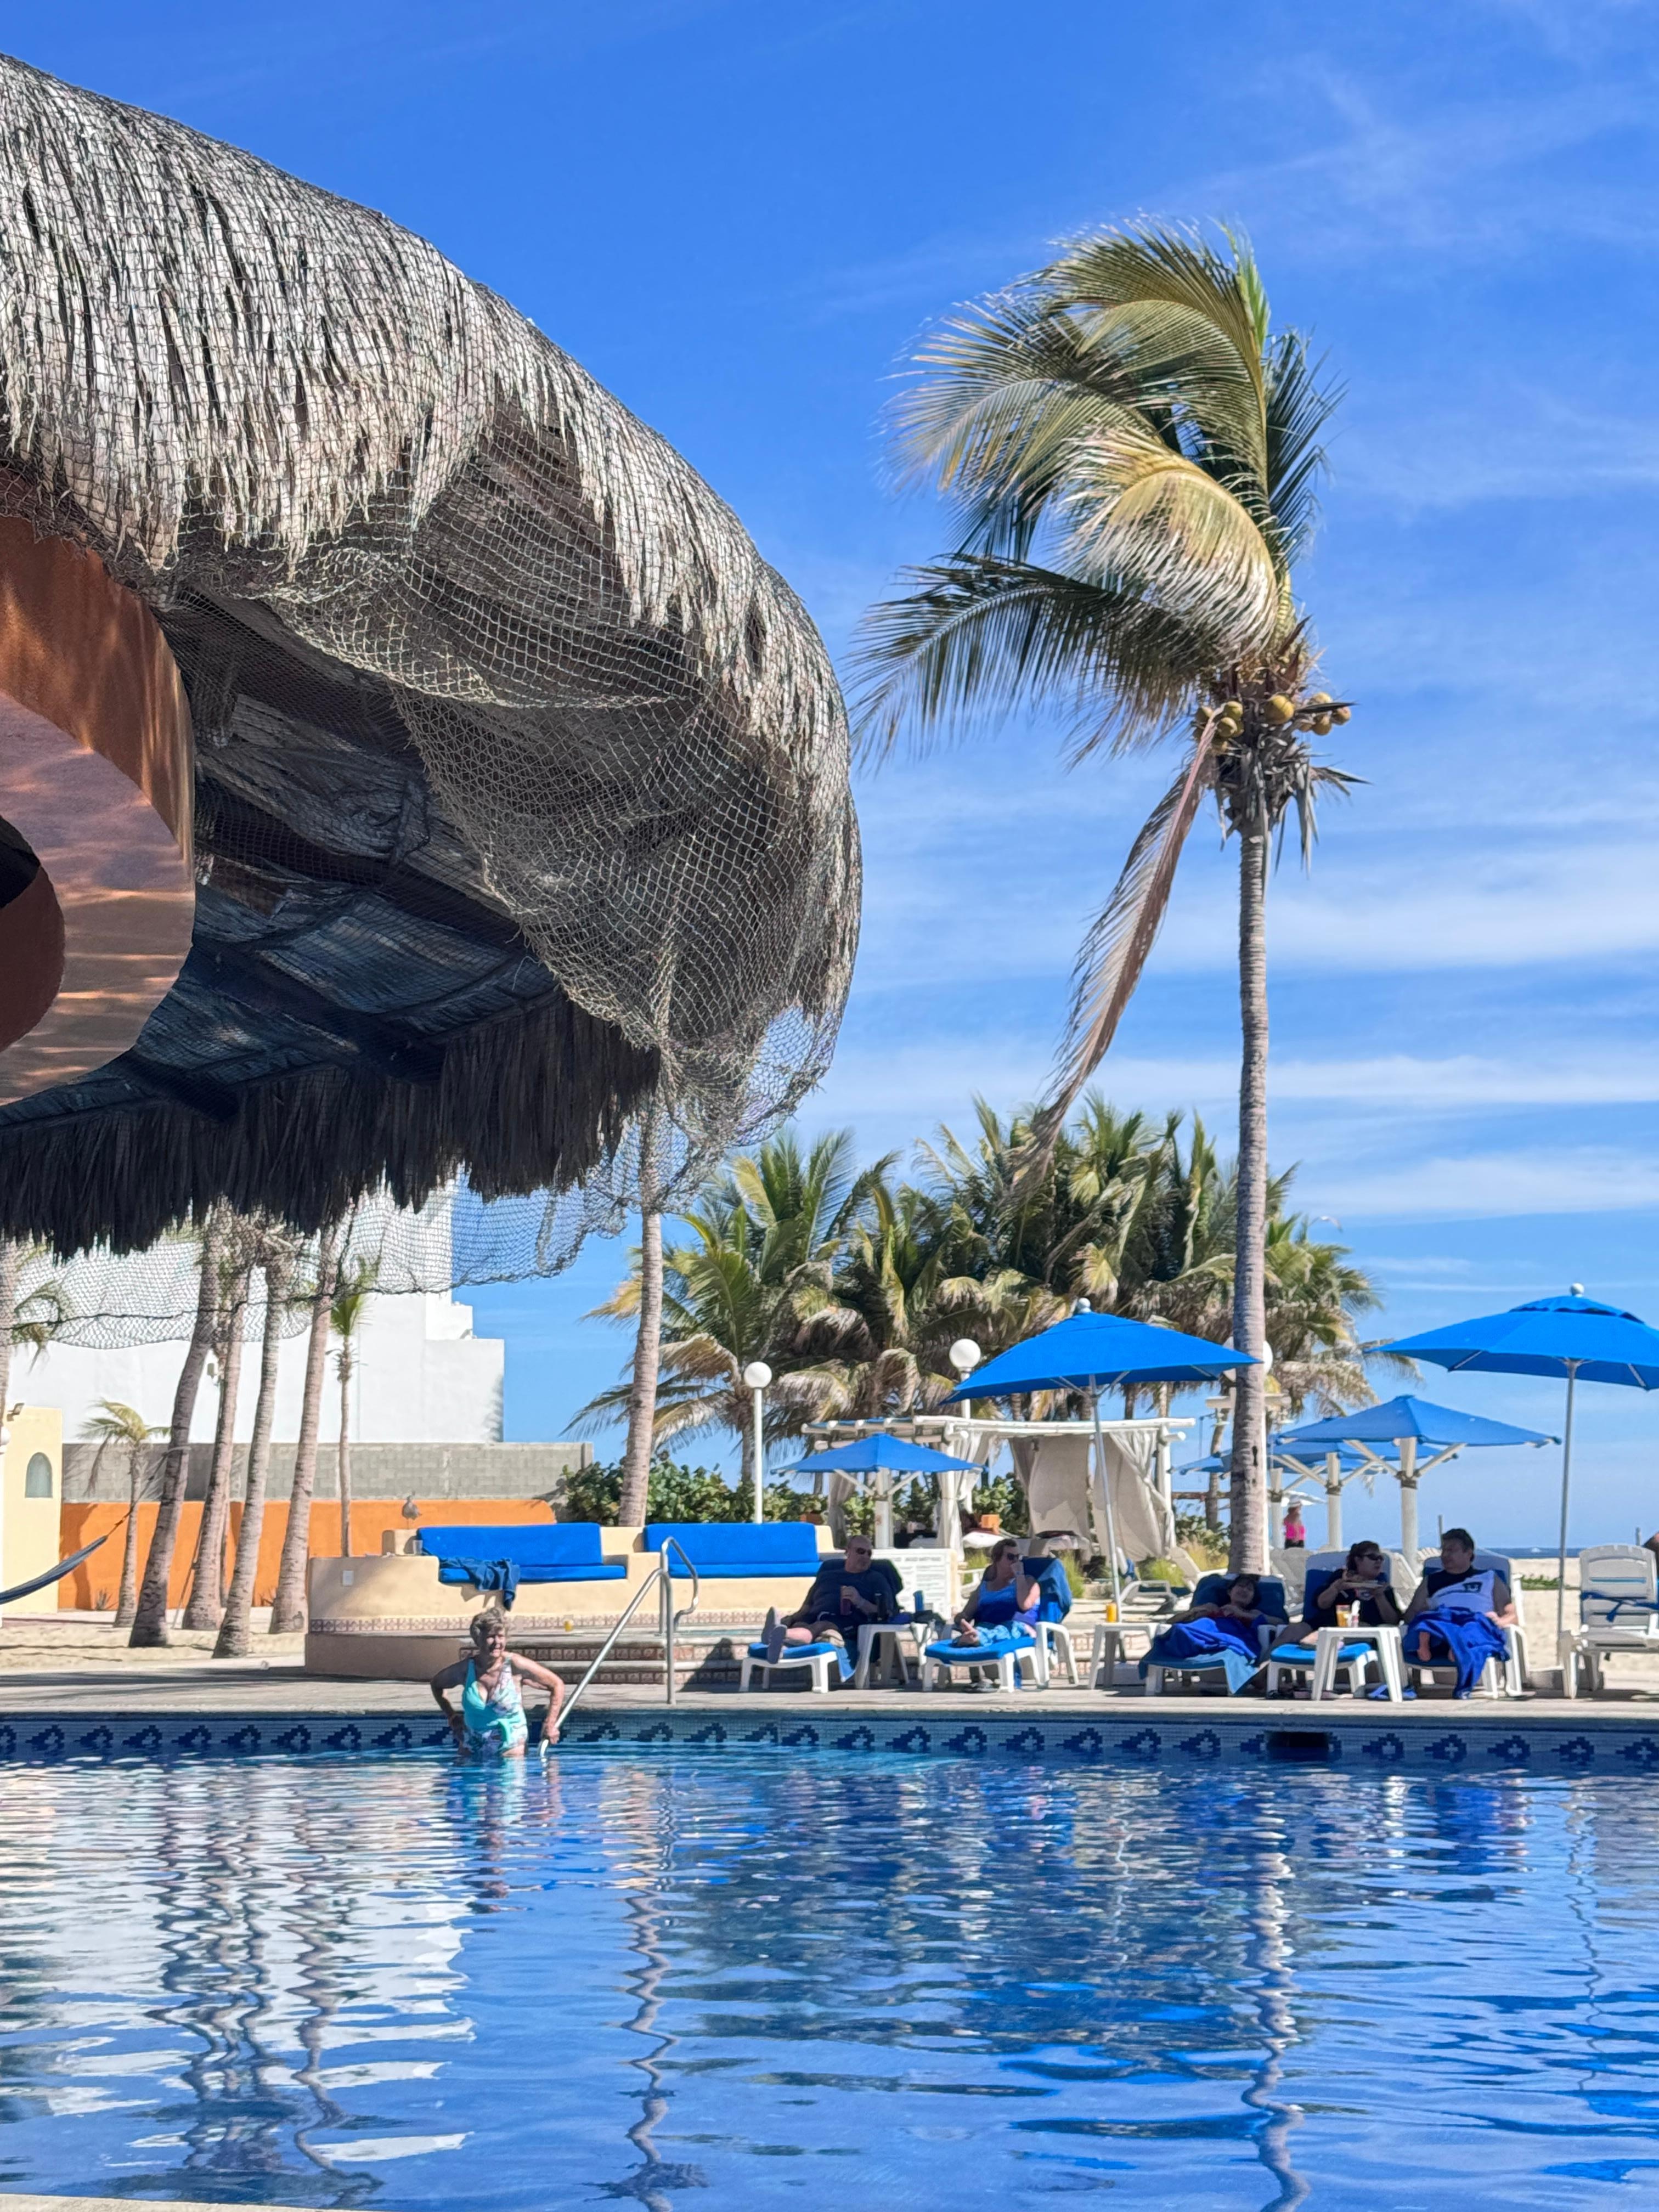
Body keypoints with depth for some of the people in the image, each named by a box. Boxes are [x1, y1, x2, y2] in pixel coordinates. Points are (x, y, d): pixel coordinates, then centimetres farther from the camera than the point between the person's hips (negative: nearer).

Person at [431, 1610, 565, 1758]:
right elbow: (437, 1684, 19)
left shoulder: (515, 1665, -11)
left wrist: (550, 1724, -6)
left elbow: (557, 1685, -4)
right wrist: (451, 1716, 11)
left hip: (510, 1747, -3)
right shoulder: (465, 1669, -3)